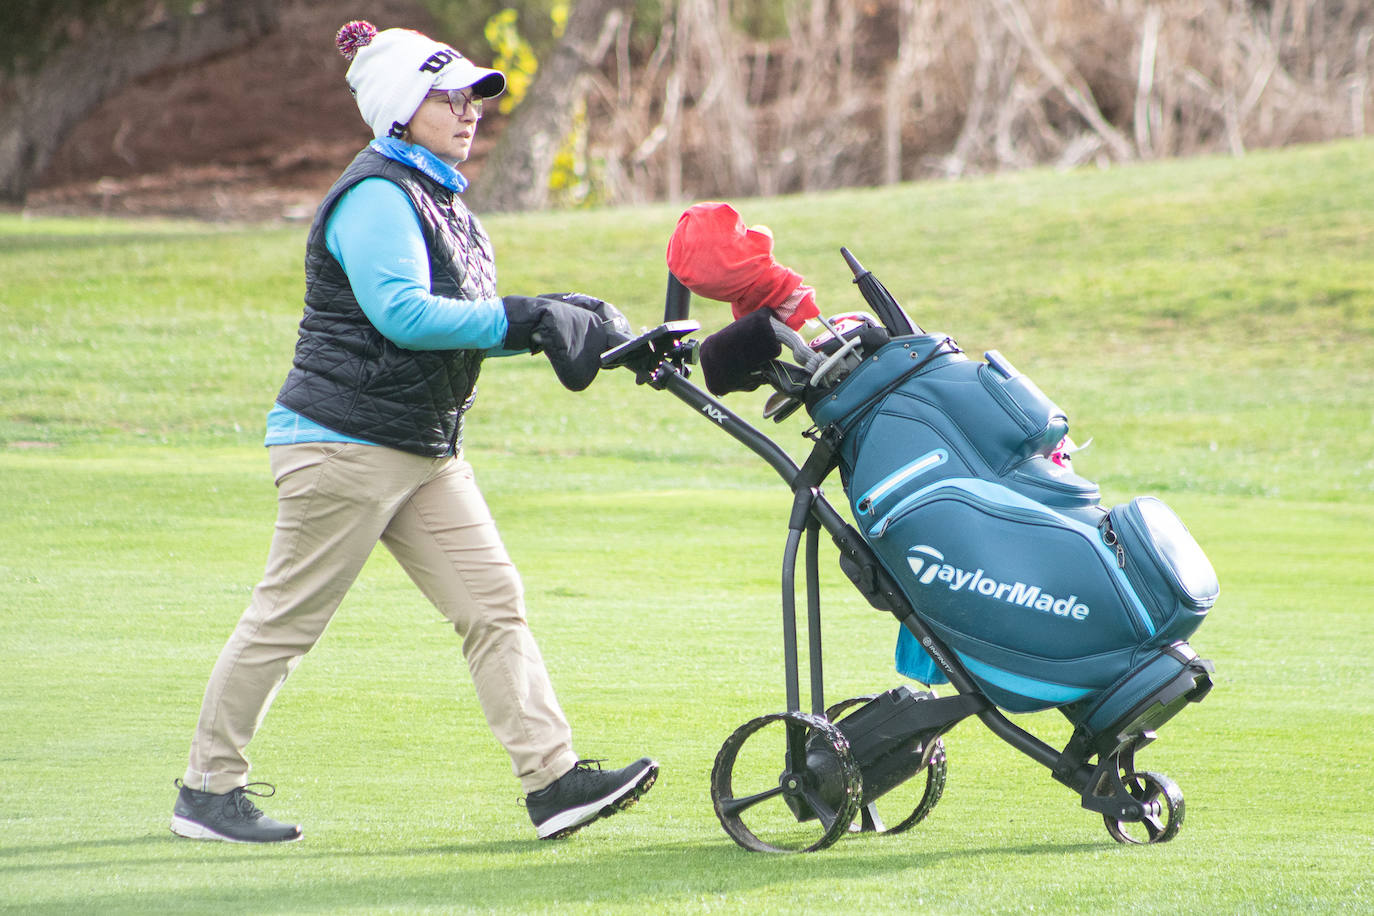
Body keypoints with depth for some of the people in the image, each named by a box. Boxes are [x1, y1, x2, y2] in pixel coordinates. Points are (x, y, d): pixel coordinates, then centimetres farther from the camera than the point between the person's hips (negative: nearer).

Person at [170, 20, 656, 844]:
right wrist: (524, 320, -23)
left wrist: (564, 320, 2)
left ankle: (554, 778, -5)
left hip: (426, 452, 10)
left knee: (495, 603, 0)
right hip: (346, 442, -10)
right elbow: (402, 313, -26)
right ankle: (208, 790, 9)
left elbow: (459, 322, 18)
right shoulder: (377, 197, -15)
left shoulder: (440, 199, 16)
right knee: (286, 620, -1)